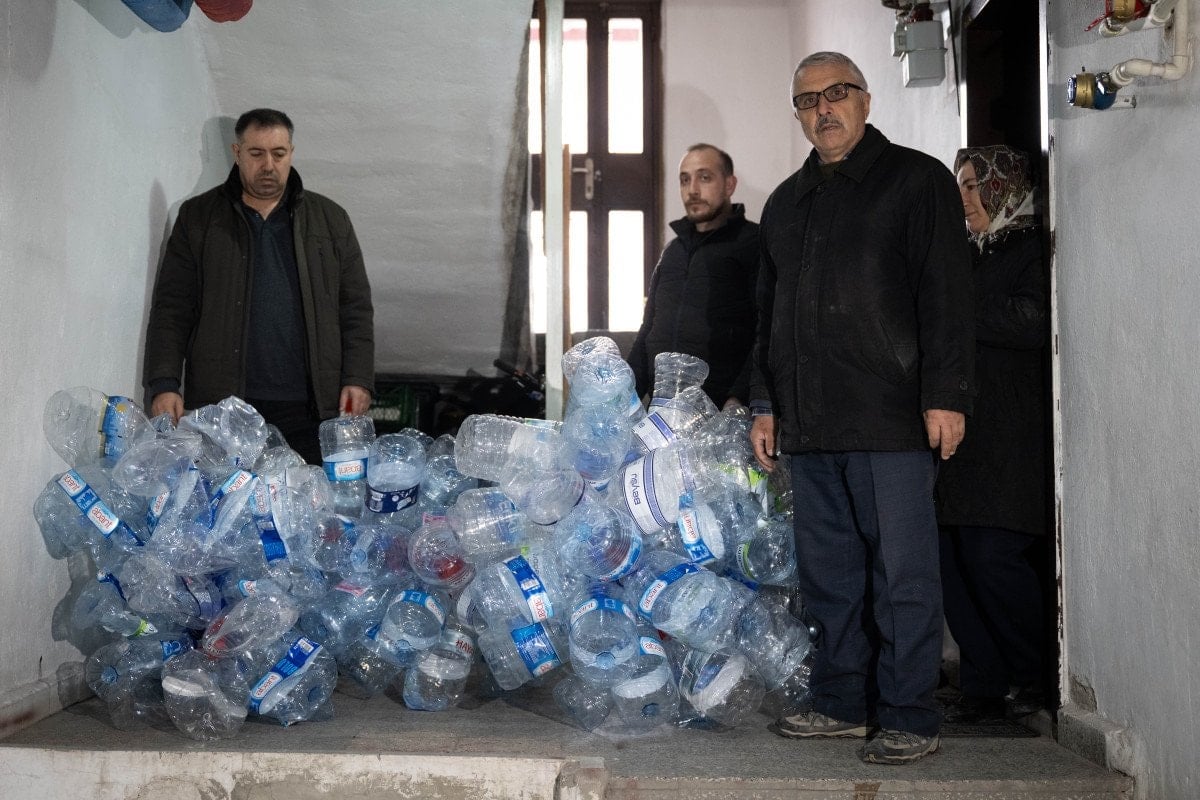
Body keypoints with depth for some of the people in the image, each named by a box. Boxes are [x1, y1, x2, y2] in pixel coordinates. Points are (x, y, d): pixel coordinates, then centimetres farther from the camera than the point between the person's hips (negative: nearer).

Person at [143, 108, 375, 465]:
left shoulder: (330, 220, 13)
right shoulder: (197, 218, 10)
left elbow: (356, 309, 11)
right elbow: (171, 309, 6)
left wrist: (358, 380, 0)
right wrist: (164, 384, -5)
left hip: (310, 410, 1)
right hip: (221, 406, -1)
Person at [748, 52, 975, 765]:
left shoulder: (917, 179, 4)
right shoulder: (786, 203, 21)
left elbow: (947, 295, -5)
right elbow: (770, 314, 25)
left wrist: (945, 394, -13)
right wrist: (765, 403, 18)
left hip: (892, 419, -6)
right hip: (810, 425, 6)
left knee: (903, 574, -3)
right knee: (828, 573, 10)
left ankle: (910, 719, 7)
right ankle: (843, 704, 21)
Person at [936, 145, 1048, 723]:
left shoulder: (1034, 247, 0)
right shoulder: (967, 255, 22)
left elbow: (1036, 321, -15)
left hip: (1011, 436, -7)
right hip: (957, 425, 7)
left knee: (993, 556, -11)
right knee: (952, 560, 1)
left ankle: (1033, 678, 9)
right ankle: (984, 686, 11)